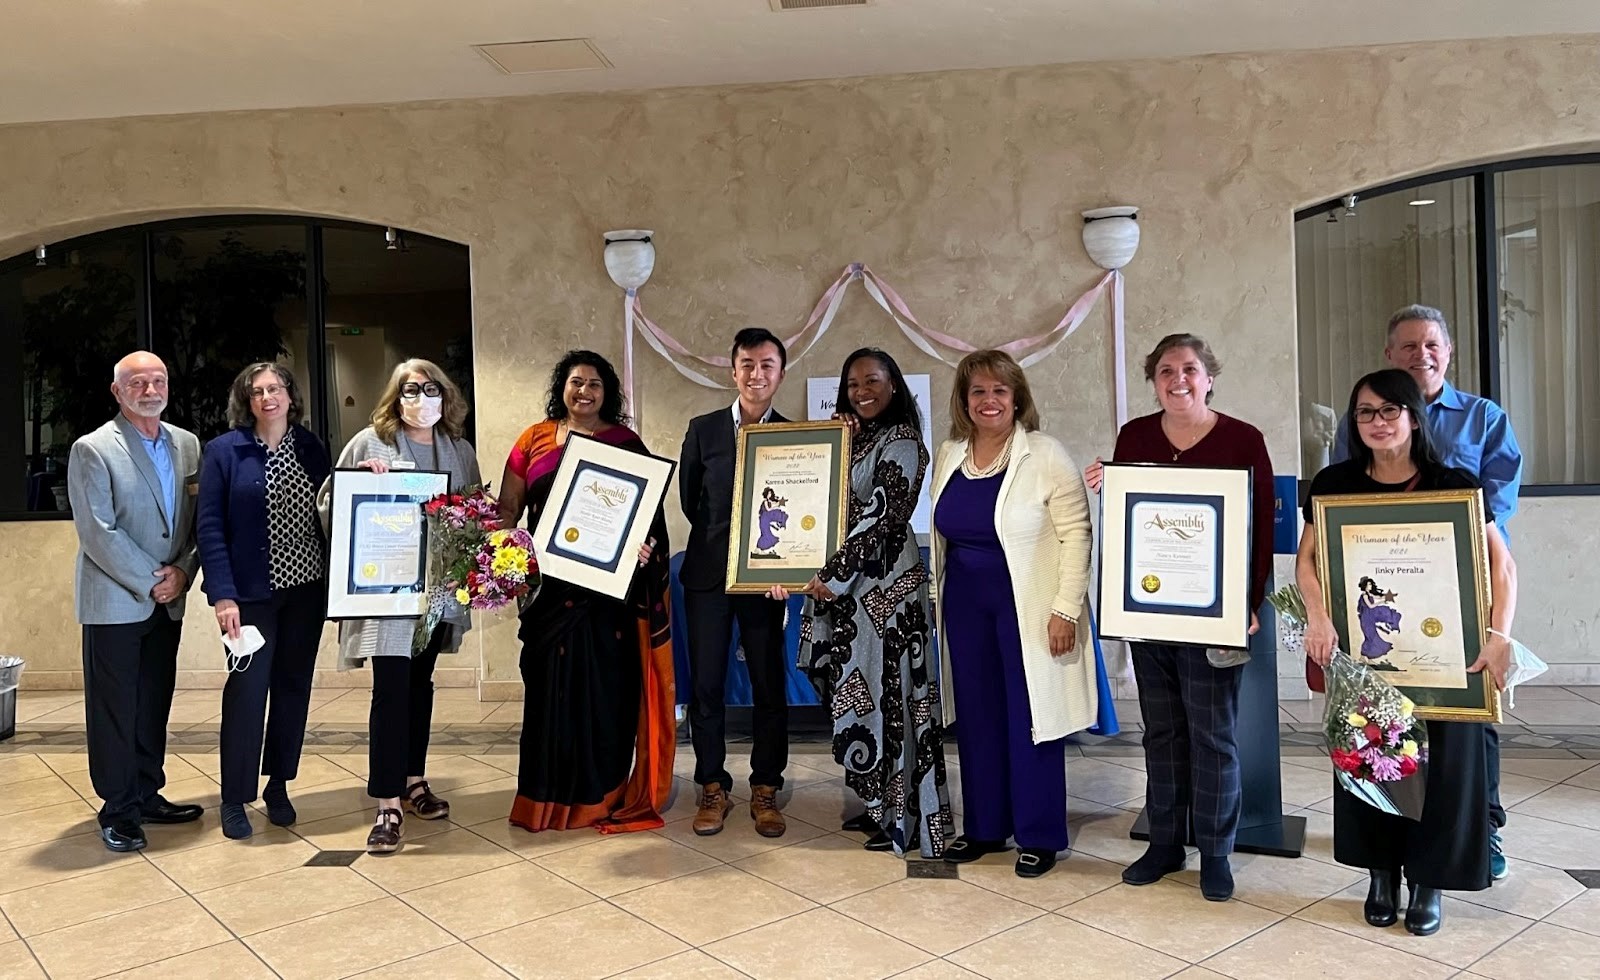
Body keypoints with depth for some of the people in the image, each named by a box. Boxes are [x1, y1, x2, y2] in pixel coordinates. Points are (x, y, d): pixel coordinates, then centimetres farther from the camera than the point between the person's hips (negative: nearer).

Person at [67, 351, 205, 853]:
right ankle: (118, 810, 15)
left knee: (155, 703, 13)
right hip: (115, 601, -5)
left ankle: (147, 795, 25)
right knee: (115, 708, 3)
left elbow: (197, 520, 8)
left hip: (168, 600, 5)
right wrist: (150, 582, -14)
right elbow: (98, 533, -14)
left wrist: (183, 572, -6)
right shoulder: (92, 449, -9)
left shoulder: (187, 444, 7)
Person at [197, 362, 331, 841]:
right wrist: (222, 594, -14)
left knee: (293, 687, 10)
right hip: (252, 591, -3)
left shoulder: (311, 447, 7)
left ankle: (278, 785, 25)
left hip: (307, 587, 4)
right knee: (247, 688, -2)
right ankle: (234, 798, 13)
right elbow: (209, 527, -7)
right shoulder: (225, 450, -4)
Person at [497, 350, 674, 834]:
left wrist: (645, 546, -16)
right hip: (551, 586, 1)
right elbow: (508, 509, 8)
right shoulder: (534, 440, 7)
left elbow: (649, 509, 4)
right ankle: (551, 794, 17)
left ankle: (604, 793, 15)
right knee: (553, 683, 5)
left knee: (609, 684, 3)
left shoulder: (625, 442, 4)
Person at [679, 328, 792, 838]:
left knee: (770, 684, 6)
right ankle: (712, 787, 19)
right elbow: (688, 497, 8)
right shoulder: (703, 429, 3)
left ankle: (765, 789, 20)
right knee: (705, 684, 5)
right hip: (708, 573, 1)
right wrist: (718, 538, 3)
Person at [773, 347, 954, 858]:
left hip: (885, 584, -8)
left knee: (886, 691, -4)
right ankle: (881, 805, 23)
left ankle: (907, 818, 7)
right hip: (848, 583, 8)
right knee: (860, 691, 11)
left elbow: (881, 516, -17)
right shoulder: (851, 439, 16)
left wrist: (833, 575, -19)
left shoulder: (900, 440, -9)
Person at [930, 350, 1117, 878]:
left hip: (1026, 608, -5)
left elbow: (1075, 535, -13)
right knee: (977, 717, 13)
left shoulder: (1046, 457, -11)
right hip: (965, 605, 5)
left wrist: (1066, 609, -17)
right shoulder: (947, 457, 6)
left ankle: (1039, 836, 18)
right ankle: (984, 827, 27)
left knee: (1031, 720, 3)